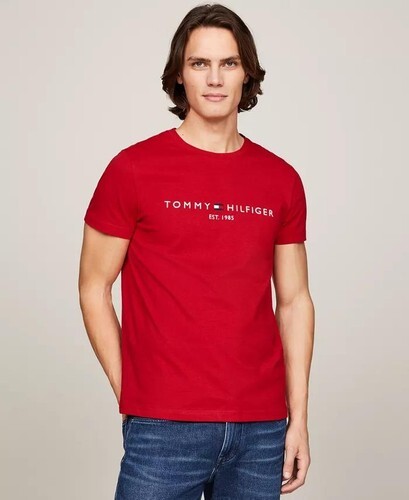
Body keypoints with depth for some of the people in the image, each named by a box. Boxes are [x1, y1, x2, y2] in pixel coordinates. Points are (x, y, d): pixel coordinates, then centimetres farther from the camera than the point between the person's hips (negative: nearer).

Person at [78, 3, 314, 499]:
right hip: (163, 428, -3)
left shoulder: (282, 181, 6)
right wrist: (131, 398, -2)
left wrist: (298, 417, 4)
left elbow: (294, 300, 8)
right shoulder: (133, 170, -4)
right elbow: (93, 289, 1)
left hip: (262, 428, 3)